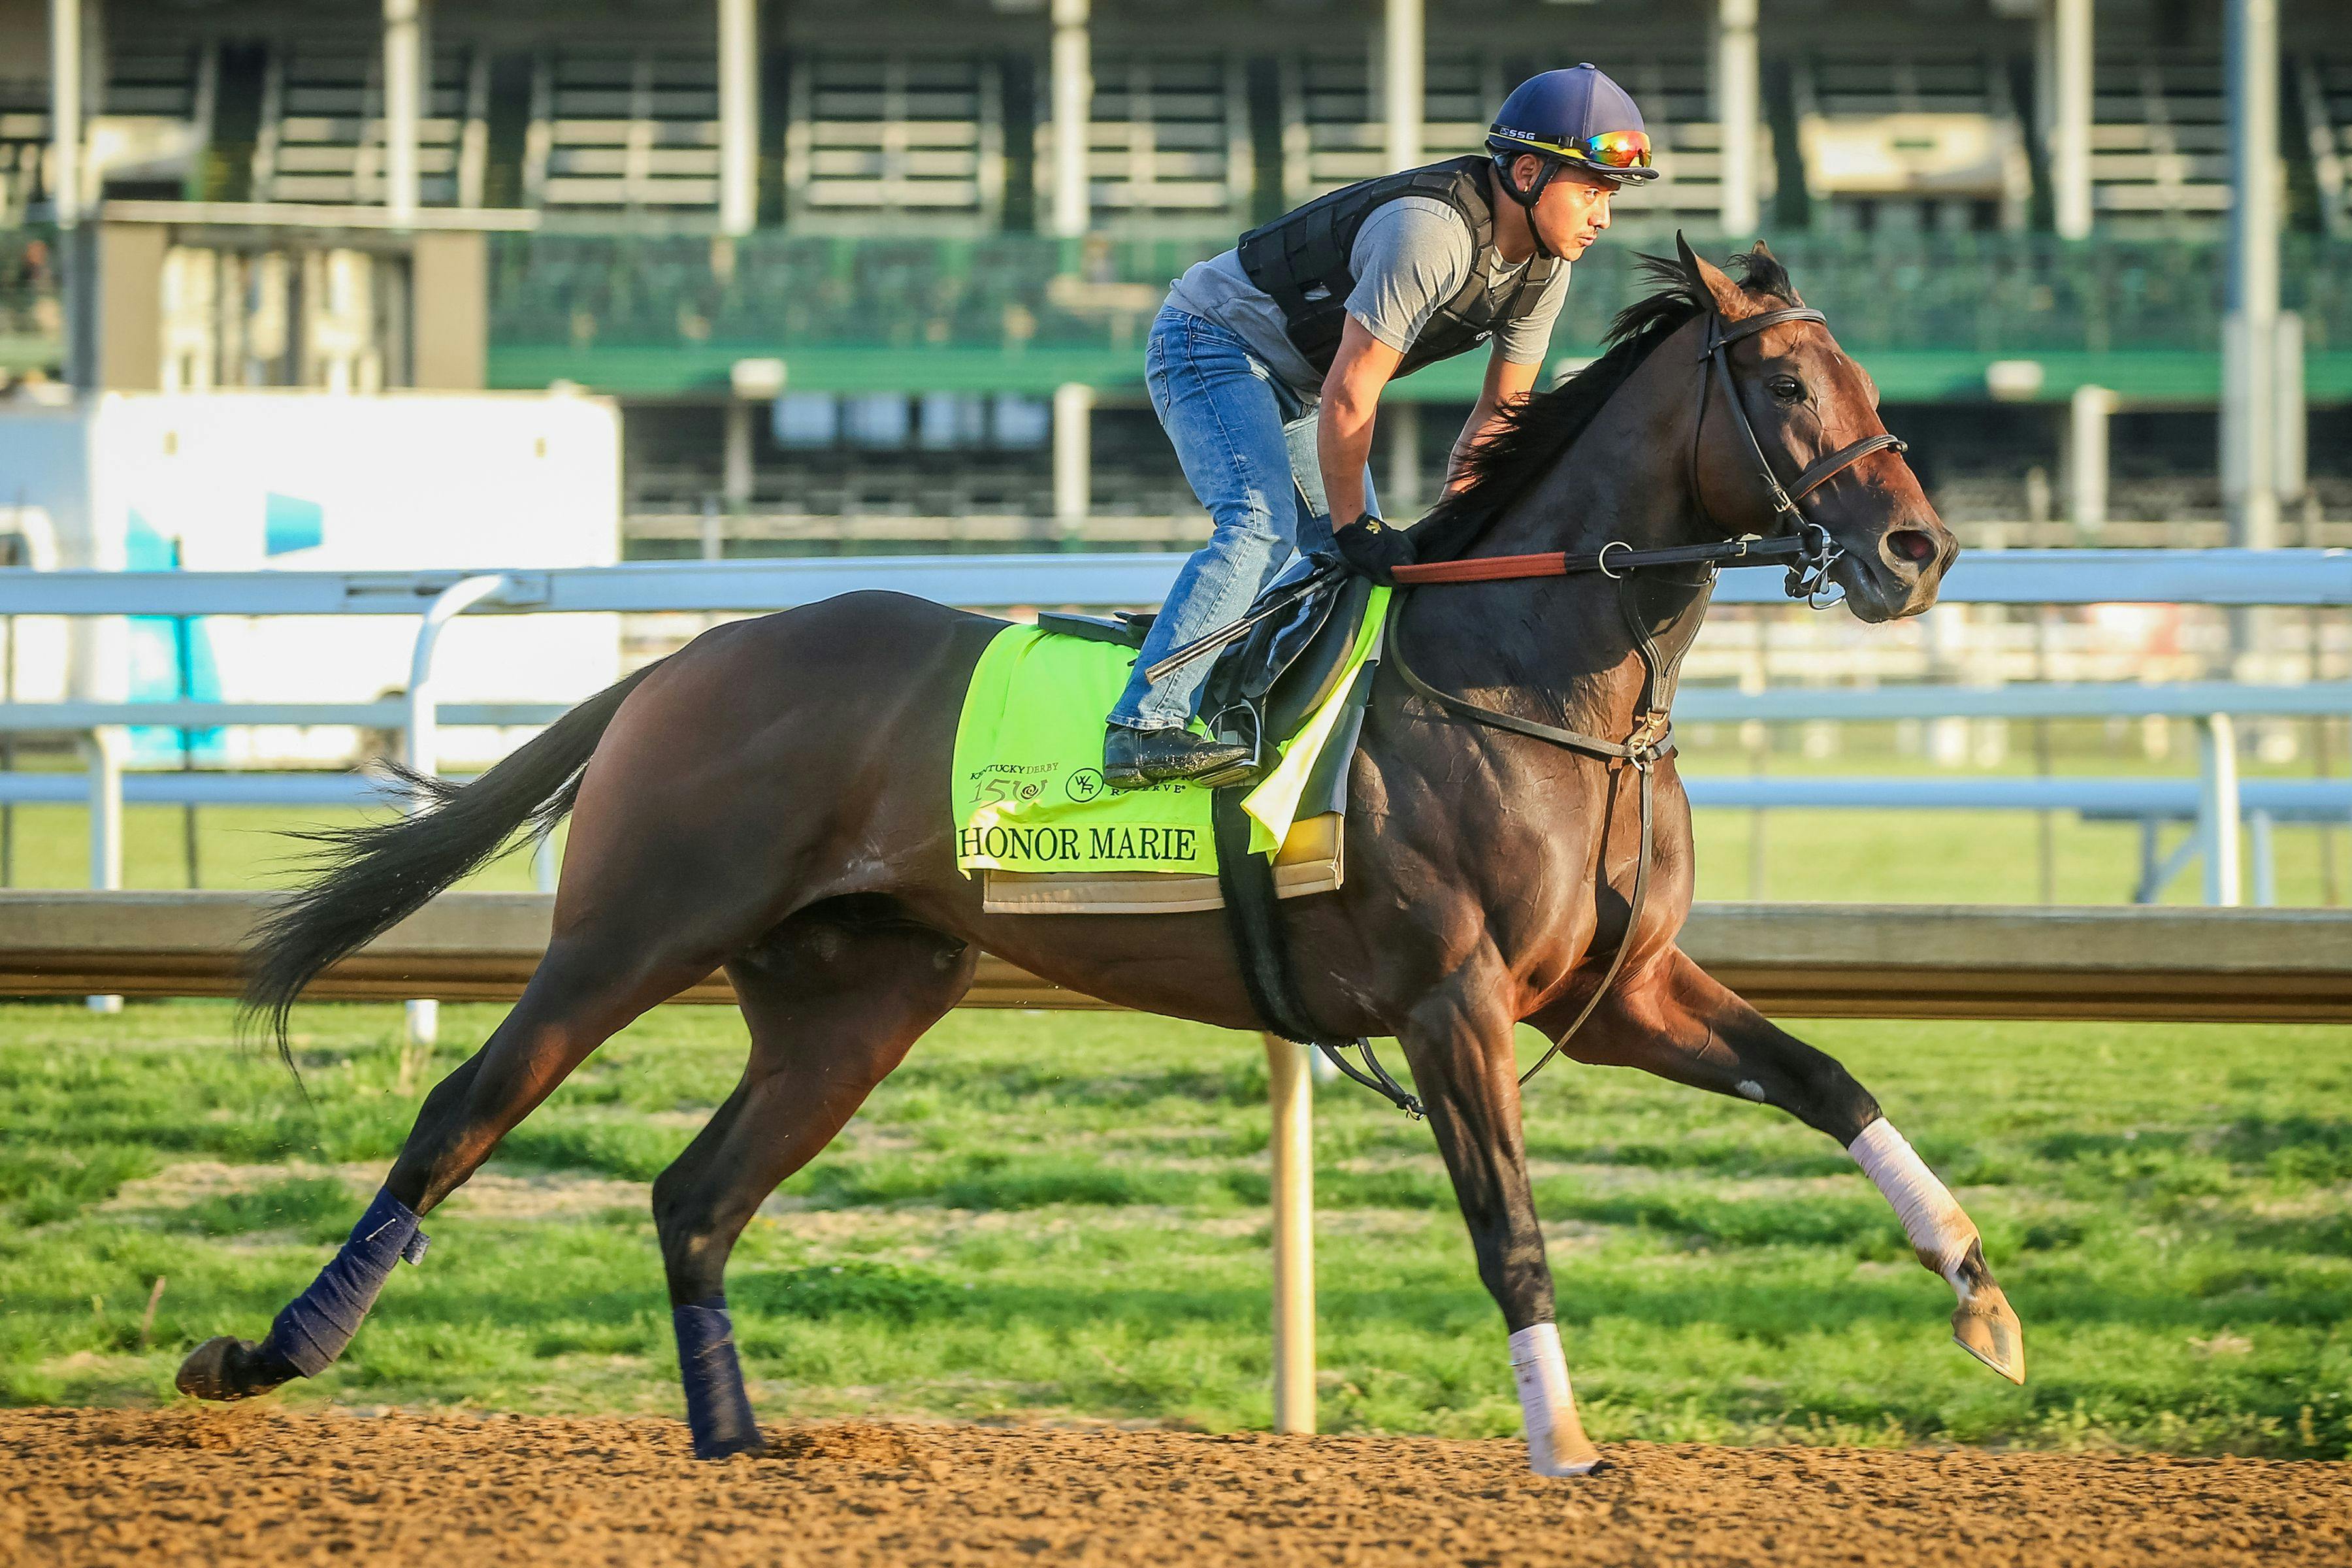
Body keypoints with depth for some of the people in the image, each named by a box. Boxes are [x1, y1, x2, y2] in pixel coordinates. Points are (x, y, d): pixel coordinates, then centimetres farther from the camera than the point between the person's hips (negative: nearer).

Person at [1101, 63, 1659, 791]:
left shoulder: (1545, 266, -5)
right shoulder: (1431, 233, -34)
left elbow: (1501, 411, 5)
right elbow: (1349, 399, -32)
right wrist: (1355, 526, -23)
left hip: (1295, 385, 10)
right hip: (1212, 342, -10)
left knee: (1361, 558, 9)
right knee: (1262, 525, -26)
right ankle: (1144, 727, -30)